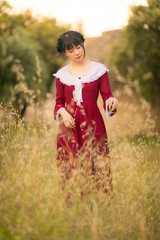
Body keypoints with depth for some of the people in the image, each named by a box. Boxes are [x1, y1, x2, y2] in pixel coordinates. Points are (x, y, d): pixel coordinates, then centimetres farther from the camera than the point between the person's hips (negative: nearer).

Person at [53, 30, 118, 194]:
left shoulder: (99, 70, 5)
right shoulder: (62, 75, 9)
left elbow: (106, 96, 2)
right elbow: (59, 102, 15)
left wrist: (111, 101, -21)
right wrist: (62, 113, -6)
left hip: (92, 125, -1)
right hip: (69, 126, 1)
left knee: (97, 167, -5)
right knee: (71, 168, 0)